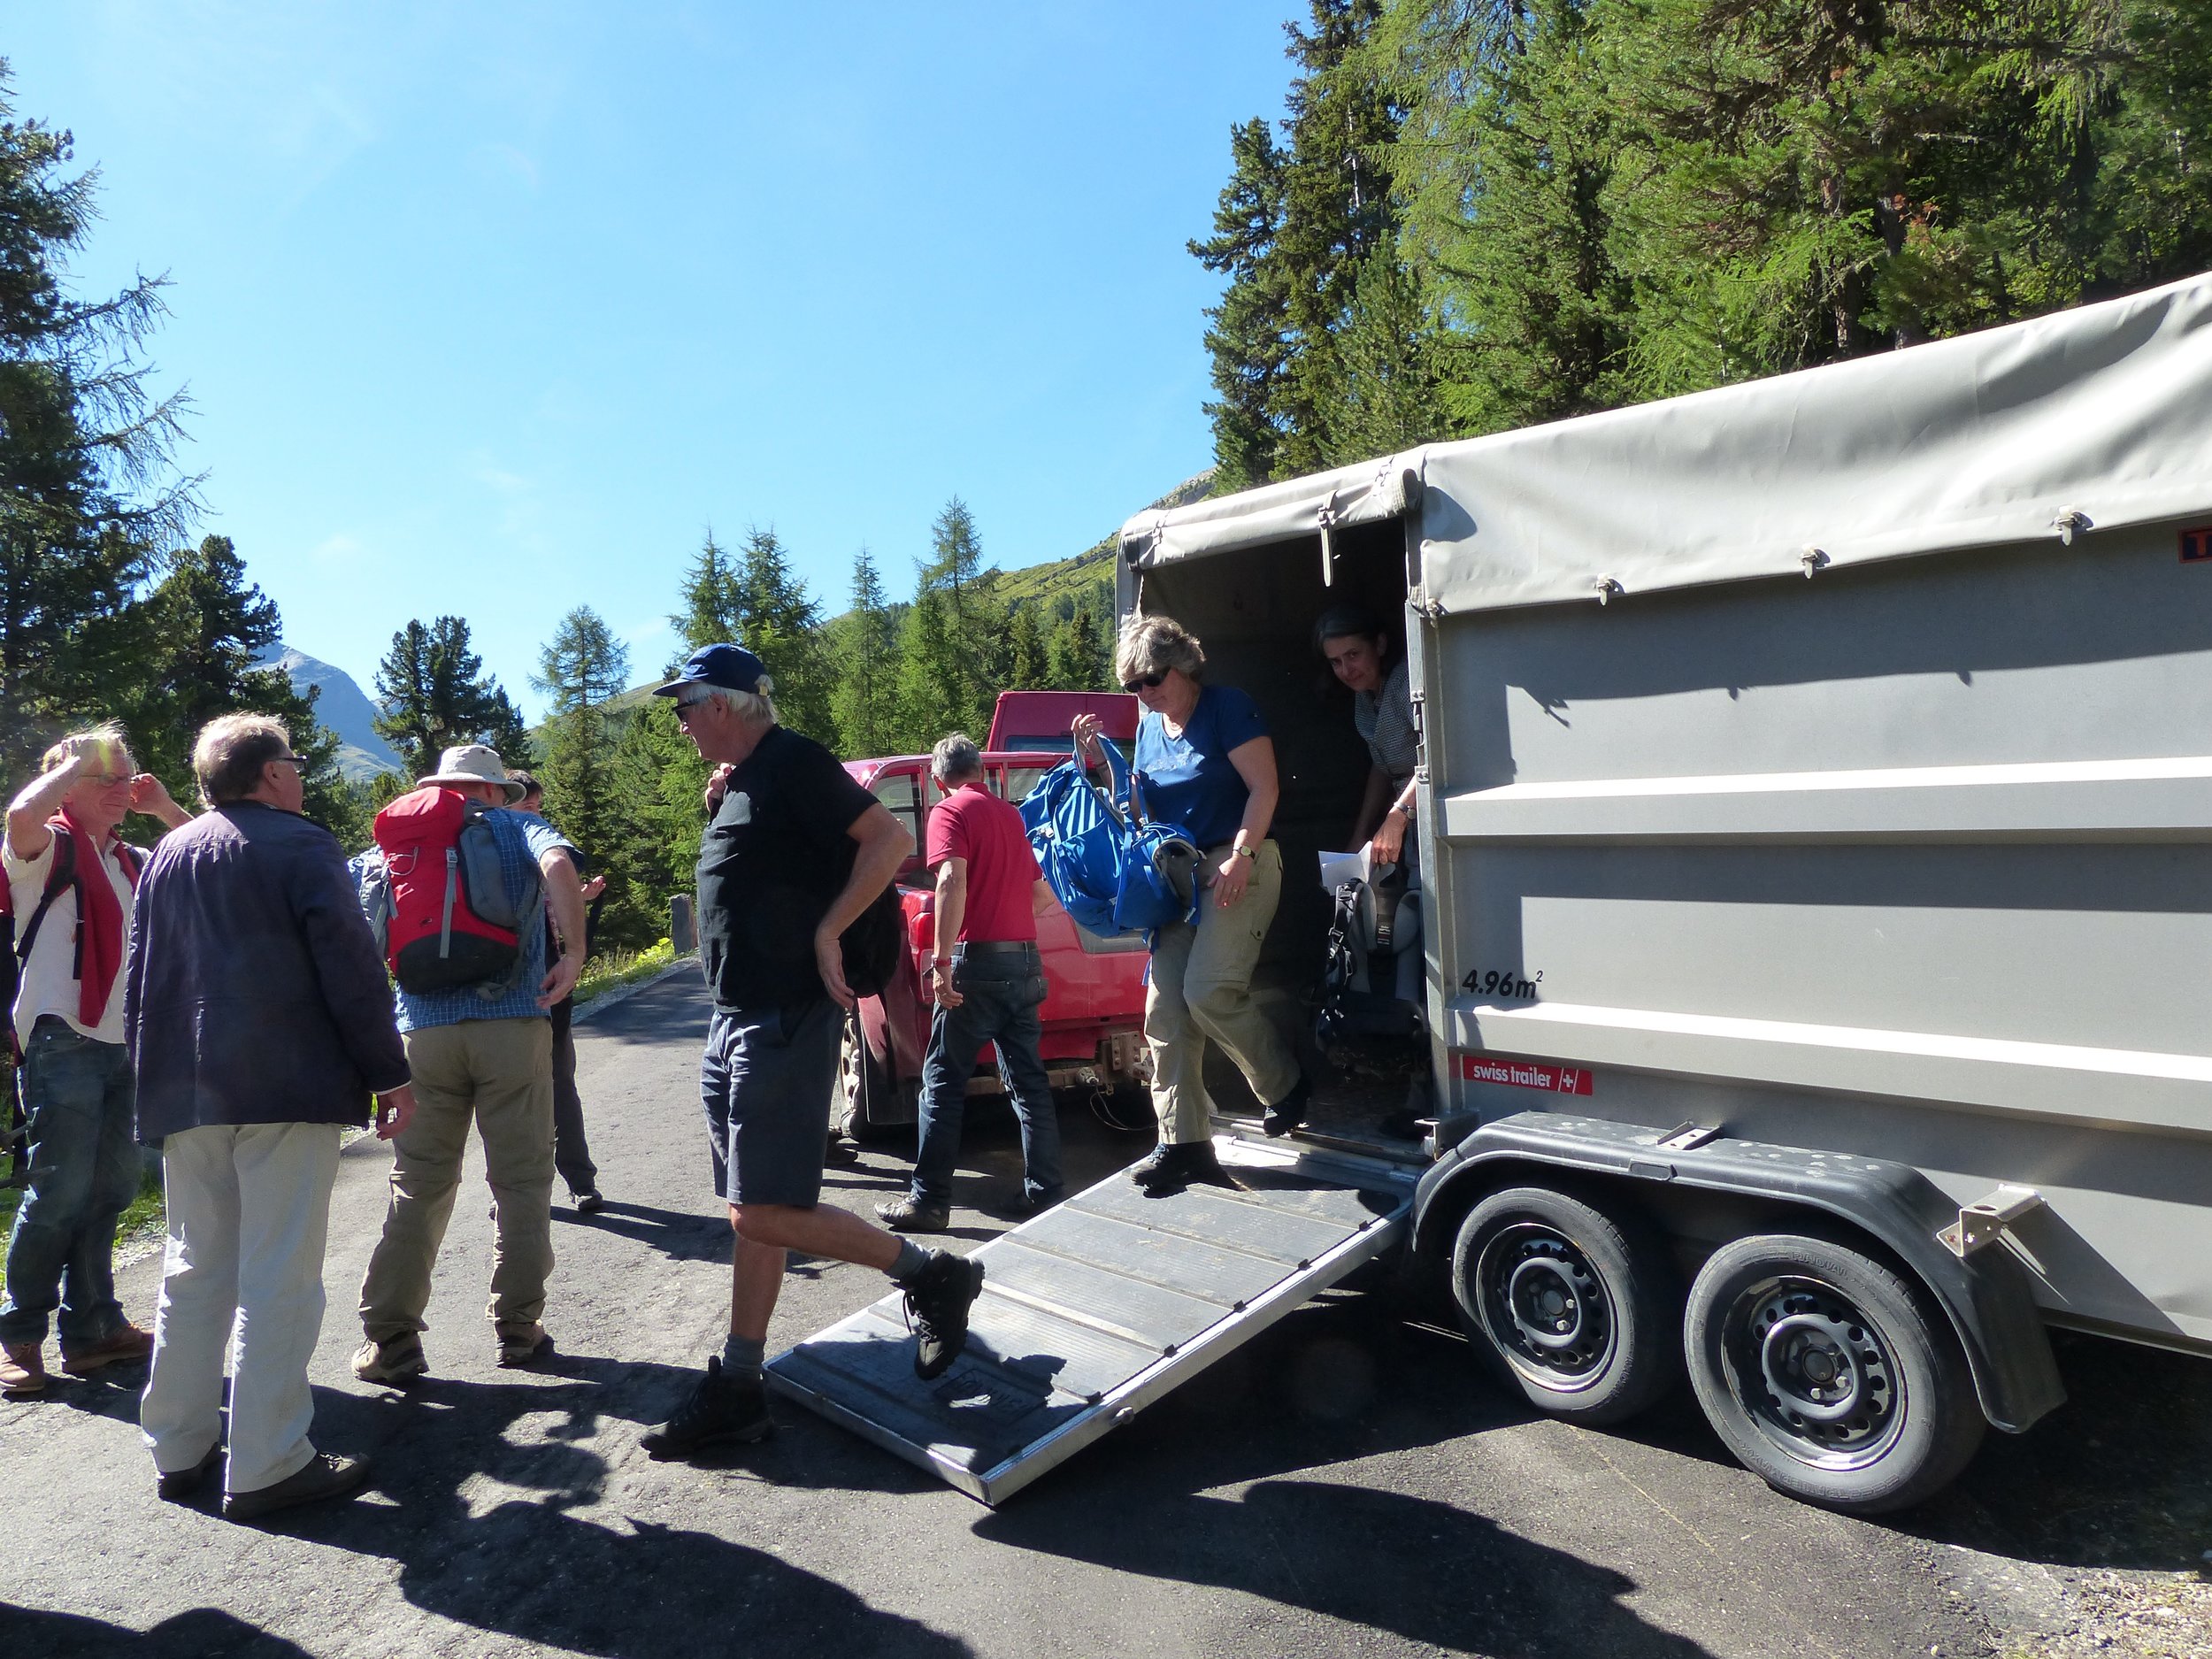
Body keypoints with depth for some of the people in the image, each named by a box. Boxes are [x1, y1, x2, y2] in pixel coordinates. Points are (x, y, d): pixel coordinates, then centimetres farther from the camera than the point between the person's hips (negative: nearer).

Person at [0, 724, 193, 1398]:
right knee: (60, 1191, -6)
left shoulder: (131, 860, 16)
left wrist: (166, 809, 9)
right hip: (64, 1040, -7)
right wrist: (76, 760, -12)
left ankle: (91, 1328, 21)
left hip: (124, 1043, 7)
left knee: (112, 1188, 11)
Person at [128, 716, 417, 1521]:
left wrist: (157, 1081, 24)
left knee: (195, 1269, 17)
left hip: (183, 1093, 7)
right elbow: (350, 968, -12)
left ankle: (178, 1450, 24)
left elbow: (138, 979, 18)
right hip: (288, 1089, -7)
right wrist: (389, 1074, -8)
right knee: (278, 1279, -2)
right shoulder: (302, 844, -6)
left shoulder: (166, 854, 15)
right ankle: (268, 1465, 2)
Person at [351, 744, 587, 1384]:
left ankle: (388, 1338, 8)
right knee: (521, 1181, 7)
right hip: (512, 1024, -3)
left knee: (418, 1186, 9)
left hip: (424, 1028, 3)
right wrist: (573, 953, -16)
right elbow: (558, 864, -16)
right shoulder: (516, 827, 6)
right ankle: (516, 1329, 13)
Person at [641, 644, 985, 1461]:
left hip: (786, 1020, -10)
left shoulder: (793, 764, -12)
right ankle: (736, 1390, 21)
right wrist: (721, 802, 14)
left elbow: (889, 839, -20)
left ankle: (934, 1276, 8)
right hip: (735, 1020, 10)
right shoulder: (742, 780, 17)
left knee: (765, 1215, -8)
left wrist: (826, 933, -20)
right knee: (753, 1214, 12)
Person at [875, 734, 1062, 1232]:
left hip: (979, 961, -6)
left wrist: (942, 960, -22)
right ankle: (1045, 1191, 14)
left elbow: (953, 880, -21)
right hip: (1026, 960, 7)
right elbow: (1042, 895, 25)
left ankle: (929, 1200, 4)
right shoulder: (1010, 814, 17)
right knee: (1028, 1079, 12)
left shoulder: (950, 812, -3)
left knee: (943, 1082, 2)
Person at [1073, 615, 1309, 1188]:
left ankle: (1286, 1086, 6)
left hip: (1238, 865, -7)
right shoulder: (1148, 727, 14)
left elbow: (1264, 787, -12)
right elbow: (1140, 806, 19)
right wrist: (1097, 760, 5)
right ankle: (1183, 1143, 4)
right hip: (1177, 872, 7)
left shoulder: (1228, 708, -6)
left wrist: (1242, 854, -22)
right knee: (1165, 1011, -1)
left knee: (1209, 991, -19)